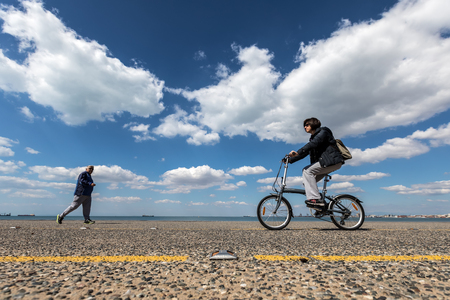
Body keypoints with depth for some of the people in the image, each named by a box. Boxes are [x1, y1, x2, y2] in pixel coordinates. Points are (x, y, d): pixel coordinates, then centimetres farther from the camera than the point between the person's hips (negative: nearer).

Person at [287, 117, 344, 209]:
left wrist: (297, 152, -38)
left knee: (307, 171, -21)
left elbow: (313, 143, -25)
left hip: (332, 161, -9)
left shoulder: (323, 132, -5)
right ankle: (320, 203, 4)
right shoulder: (313, 137, 22)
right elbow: (305, 152, 16)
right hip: (325, 161, 9)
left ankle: (315, 199, -24)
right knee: (308, 180, 1)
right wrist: (290, 160, 5)